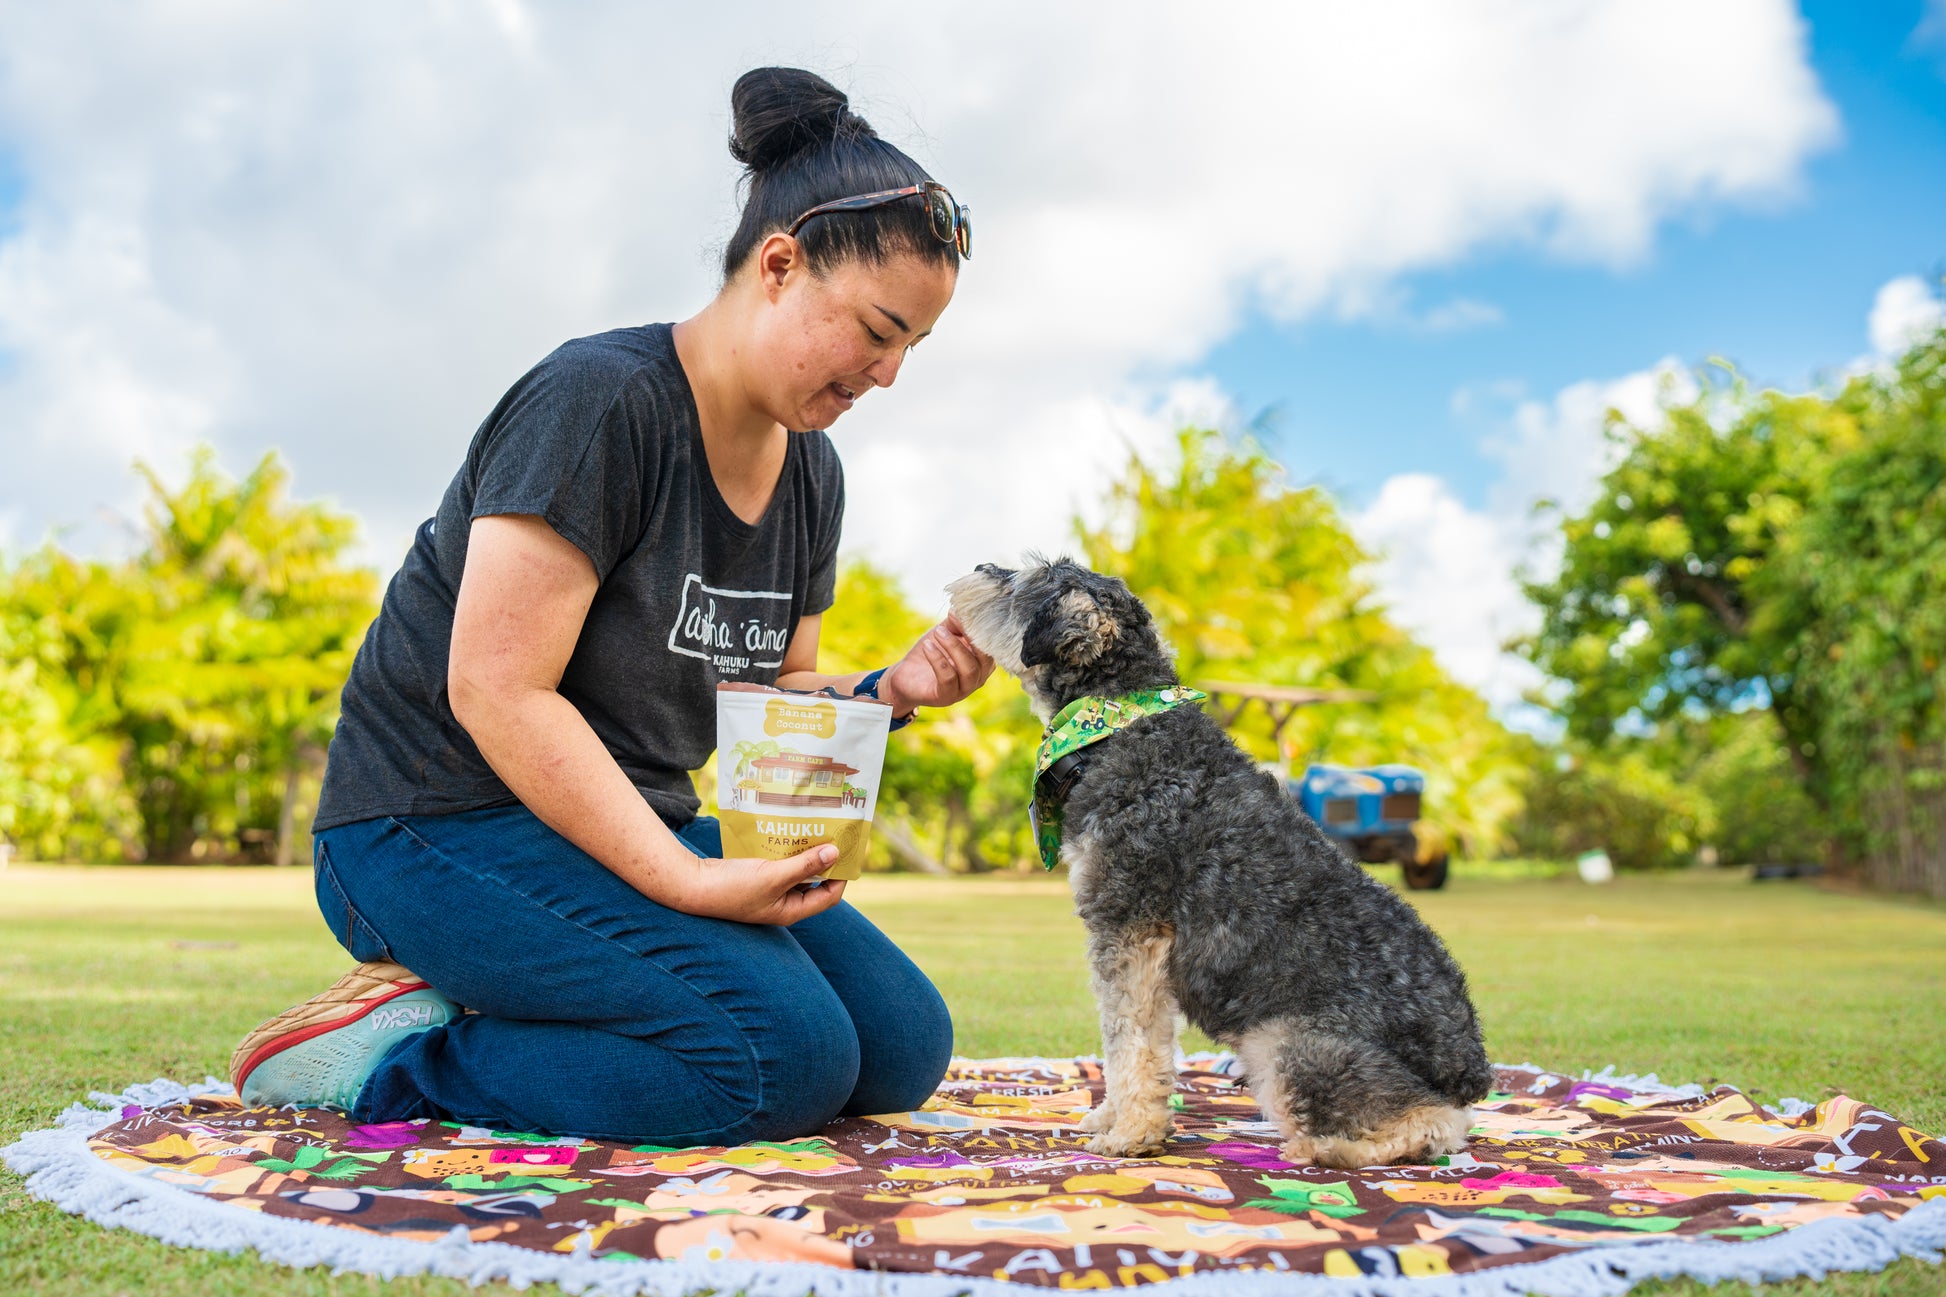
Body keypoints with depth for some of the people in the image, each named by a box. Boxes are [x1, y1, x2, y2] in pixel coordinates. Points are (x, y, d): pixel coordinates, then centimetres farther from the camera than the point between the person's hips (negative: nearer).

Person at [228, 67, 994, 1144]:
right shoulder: (603, 400, -18)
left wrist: (892, 690, -6)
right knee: (789, 1059, -25)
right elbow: (497, 692, -23)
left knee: (905, 1047, -2)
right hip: (447, 825, -9)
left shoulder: (810, 472, 8)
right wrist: (685, 882, -27)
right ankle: (388, 1055, -11)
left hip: (634, 827, 9)